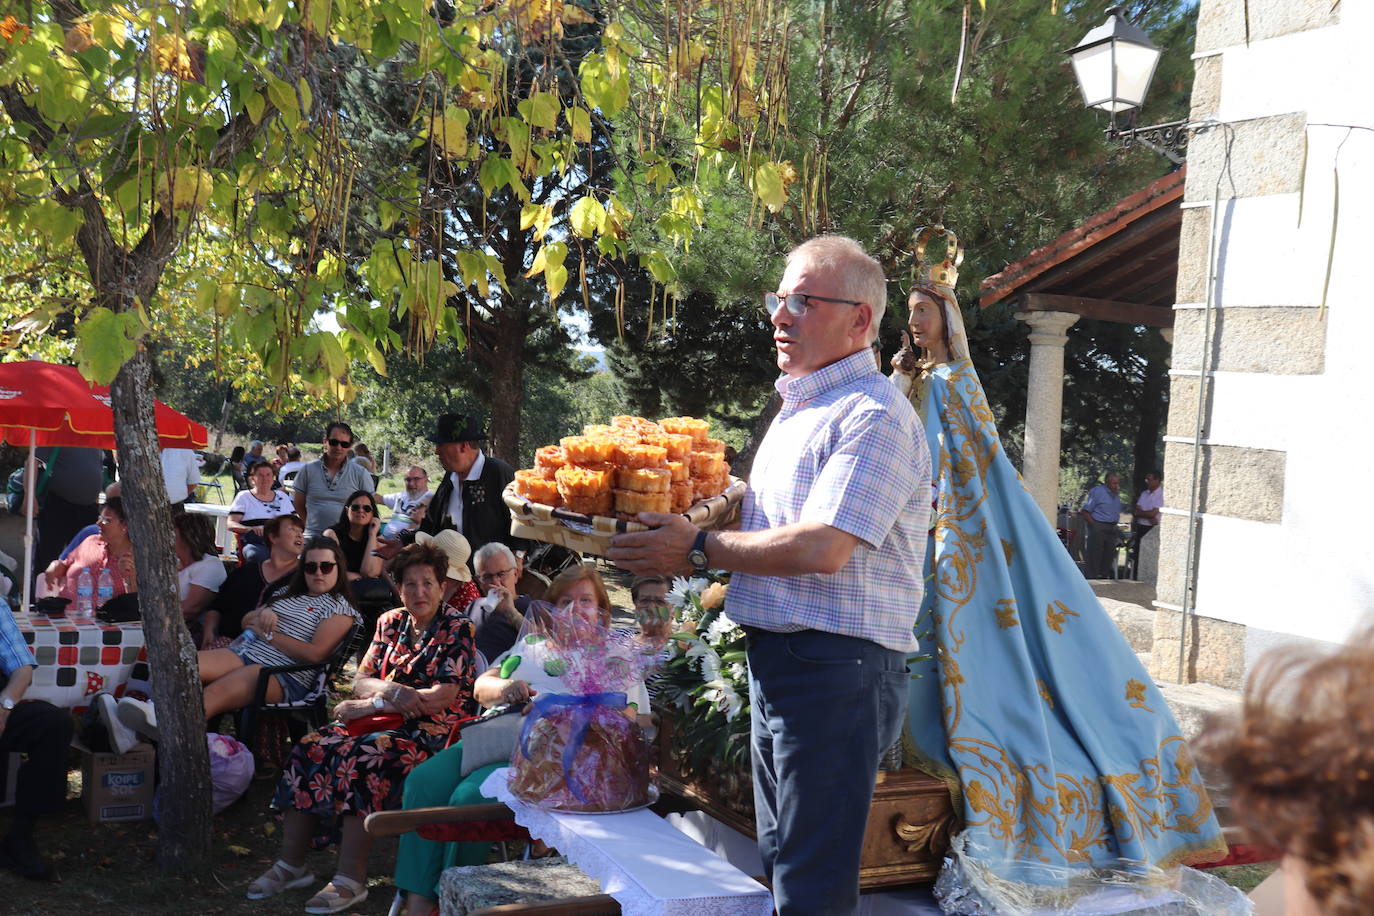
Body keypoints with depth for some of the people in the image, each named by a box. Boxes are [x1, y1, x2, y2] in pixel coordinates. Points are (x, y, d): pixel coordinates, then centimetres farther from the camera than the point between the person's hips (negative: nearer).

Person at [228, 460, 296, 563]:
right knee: (256, 555, -40)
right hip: (255, 544, -2)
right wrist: (251, 529, -14)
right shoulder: (244, 497, 16)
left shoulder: (282, 496, 26)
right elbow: (231, 524, 6)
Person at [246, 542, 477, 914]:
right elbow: (361, 681, 9)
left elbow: (443, 698, -14)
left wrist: (373, 703, -13)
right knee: (310, 748, -17)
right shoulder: (390, 623, 15)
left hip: (430, 730, -6)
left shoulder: (457, 629, -4)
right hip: (385, 721, 7)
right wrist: (391, 691, -15)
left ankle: (351, 880, -32)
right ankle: (290, 865, -10)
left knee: (361, 758, -33)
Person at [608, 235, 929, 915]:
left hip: (836, 668, -10)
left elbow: (821, 550, -24)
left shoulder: (873, 415, -14)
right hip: (774, 656, 10)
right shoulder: (797, 409, 18)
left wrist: (698, 550, -16)